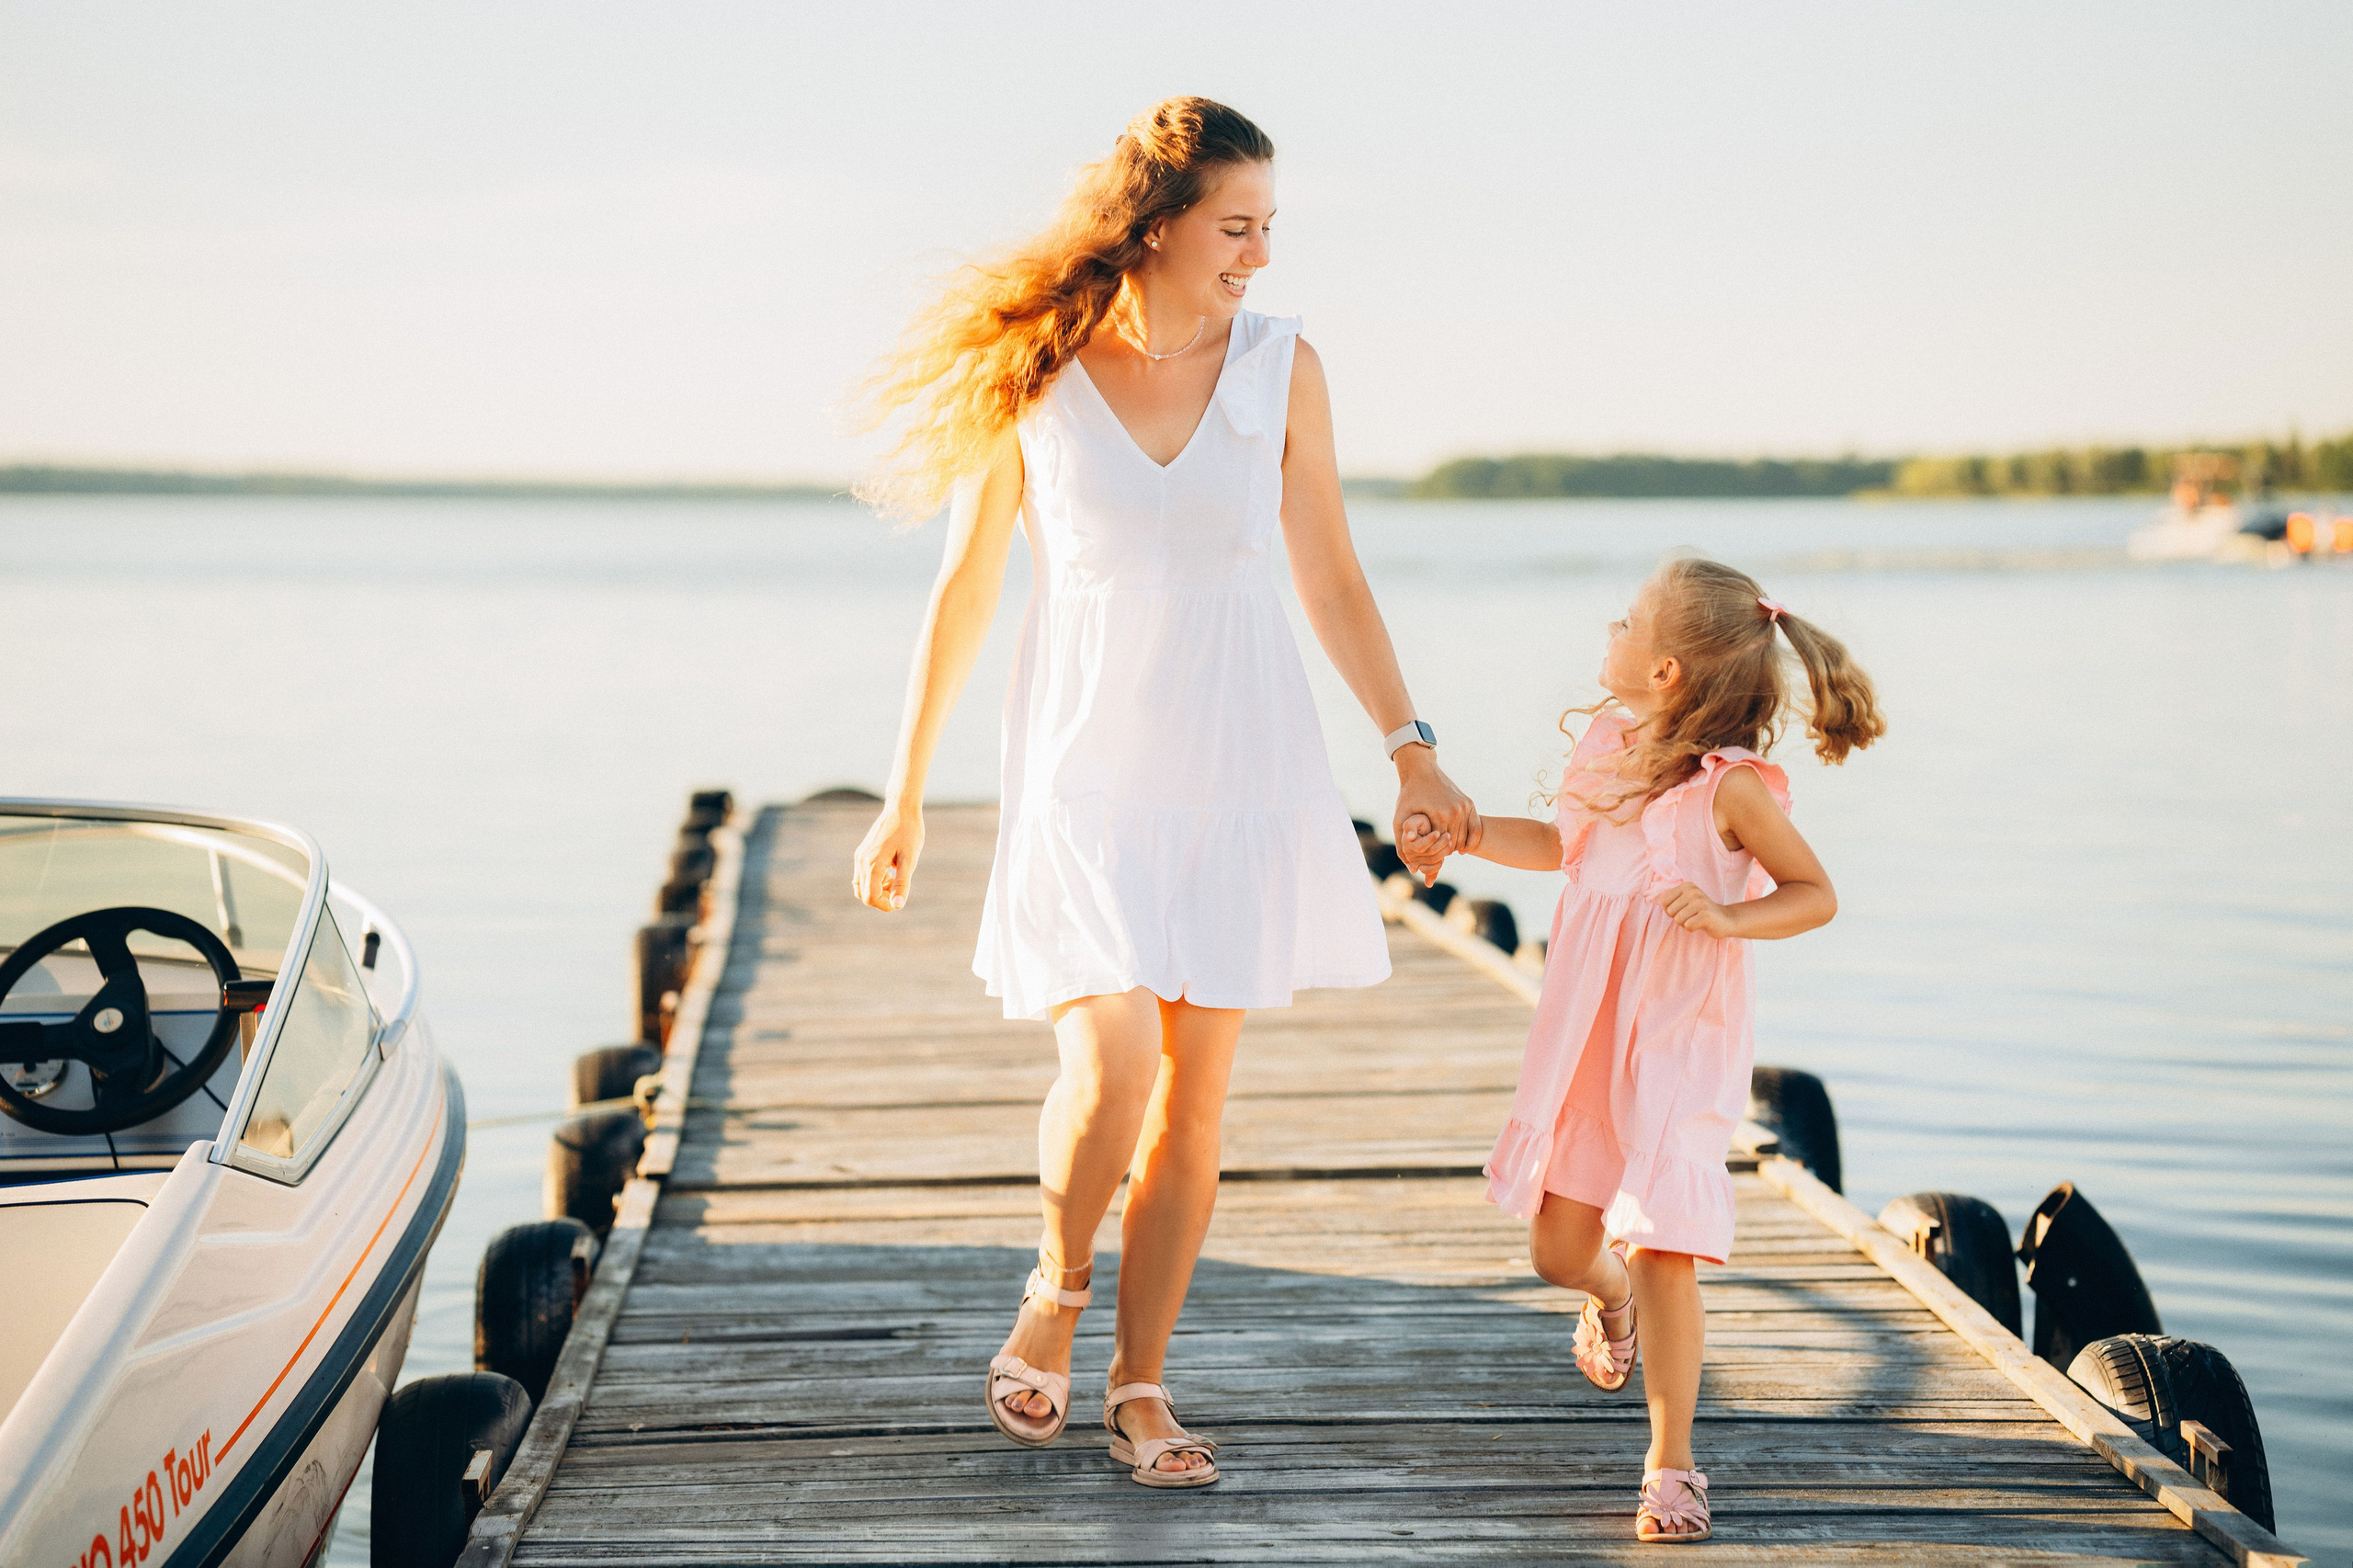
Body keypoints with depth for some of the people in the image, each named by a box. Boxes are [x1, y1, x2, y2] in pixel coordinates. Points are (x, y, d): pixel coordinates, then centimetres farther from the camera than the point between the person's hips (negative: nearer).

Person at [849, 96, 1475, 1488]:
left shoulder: (1280, 367, -2)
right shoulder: (1028, 376, -6)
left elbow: (1330, 579, 6)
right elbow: (966, 590, 2)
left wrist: (1413, 750, 0)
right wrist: (907, 791, 5)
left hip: (1242, 768, 2)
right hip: (1086, 765, -2)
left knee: (1194, 1097, 5)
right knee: (1112, 1067, -17)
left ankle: (1141, 1381, 19)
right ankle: (1058, 1291, 13)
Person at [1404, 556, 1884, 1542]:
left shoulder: (1731, 786, -16)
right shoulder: (1611, 744, 4)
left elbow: (1815, 894, -10)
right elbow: (1562, 844, 22)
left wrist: (1730, 915, -26)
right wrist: (1461, 833, 13)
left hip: (1678, 1047, -6)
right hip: (1585, 1042, 6)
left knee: (1662, 1256, -10)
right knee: (1558, 1251, 12)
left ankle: (1671, 1466, 2)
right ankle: (1612, 1296, 49)